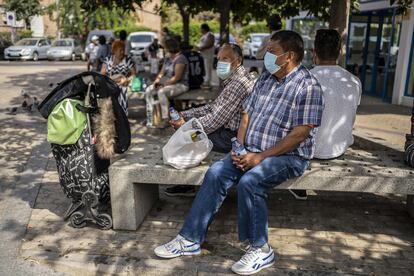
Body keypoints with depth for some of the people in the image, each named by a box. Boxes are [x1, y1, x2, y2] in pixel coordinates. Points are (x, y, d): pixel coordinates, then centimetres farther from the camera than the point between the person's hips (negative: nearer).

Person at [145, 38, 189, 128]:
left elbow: (177, 78, -22)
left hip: (180, 85, -9)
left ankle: (166, 120, -29)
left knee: (161, 92, -35)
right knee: (148, 91, -5)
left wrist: (164, 84, -18)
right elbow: (162, 72, 15)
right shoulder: (167, 58, 12)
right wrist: (157, 80, -4)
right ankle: (150, 117, -6)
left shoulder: (180, 59, -17)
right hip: (168, 83, 10)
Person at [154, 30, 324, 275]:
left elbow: (300, 134, -18)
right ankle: (191, 239, -6)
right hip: (253, 152, 7)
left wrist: (261, 157, -20)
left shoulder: (308, 86, -11)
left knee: (249, 181, -31)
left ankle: (260, 250, -10)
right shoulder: (265, 78, 12)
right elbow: (247, 115, 13)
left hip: (290, 156, -6)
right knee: (216, 173, -13)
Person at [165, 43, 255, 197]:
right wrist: (185, 115, 4)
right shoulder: (233, 79, 12)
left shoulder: (239, 83, -22)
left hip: (232, 137, -11)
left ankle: (187, 186, 13)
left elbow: (217, 120, -24)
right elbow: (213, 107, 12)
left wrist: (186, 126, -15)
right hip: (227, 130, 11)